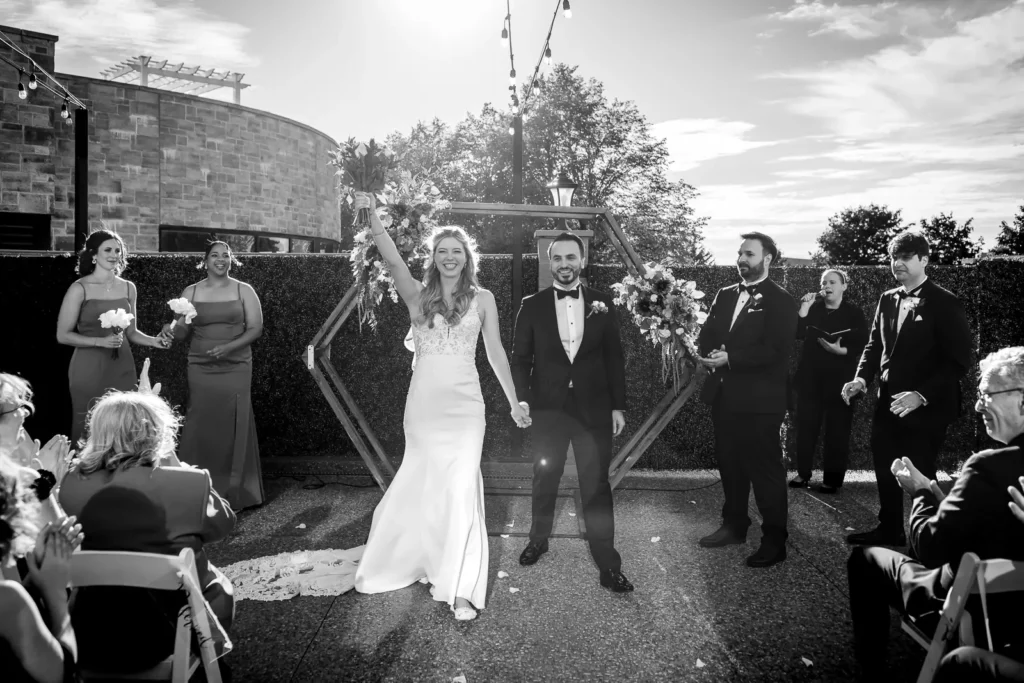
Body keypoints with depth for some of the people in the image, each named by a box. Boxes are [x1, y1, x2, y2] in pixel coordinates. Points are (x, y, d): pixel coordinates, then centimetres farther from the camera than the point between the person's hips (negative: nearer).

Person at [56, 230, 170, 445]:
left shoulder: (128, 288, 7)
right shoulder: (80, 288, -6)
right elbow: (63, 335, -6)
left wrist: (154, 341, -4)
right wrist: (100, 341, -18)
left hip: (122, 367, 4)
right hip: (89, 368, -4)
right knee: (87, 428, 1)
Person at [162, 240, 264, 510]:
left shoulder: (244, 291, 4)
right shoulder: (191, 292, 9)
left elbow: (256, 328, -1)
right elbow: (182, 331, 8)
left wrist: (230, 347, -15)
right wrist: (171, 330, -15)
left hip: (235, 369, -1)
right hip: (200, 369, 1)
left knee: (233, 429, -2)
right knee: (201, 429, -3)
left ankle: (233, 494, 8)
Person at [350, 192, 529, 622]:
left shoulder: (482, 298, 4)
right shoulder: (418, 296, 3)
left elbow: (496, 352, 8)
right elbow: (393, 260, -13)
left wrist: (514, 401, 10)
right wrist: (372, 218, -29)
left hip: (464, 404, -1)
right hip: (424, 401, 1)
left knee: (461, 487, -8)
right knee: (425, 484, 12)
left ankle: (461, 589, -3)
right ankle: (419, 559, 35)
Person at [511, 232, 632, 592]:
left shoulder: (602, 304, 3)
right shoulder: (532, 306, 1)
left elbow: (614, 357, 5)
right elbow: (520, 357, 3)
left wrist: (618, 406, 2)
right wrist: (521, 399, -10)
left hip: (594, 409, 0)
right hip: (548, 409, 1)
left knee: (596, 486, 2)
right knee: (544, 479, 14)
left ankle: (608, 566, 9)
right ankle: (538, 539, 37)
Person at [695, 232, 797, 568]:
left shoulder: (780, 301, -8)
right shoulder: (725, 295, 13)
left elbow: (774, 351, -18)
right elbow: (707, 335, 11)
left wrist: (730, 358, -23)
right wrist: (710, 353, -11)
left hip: (759, 400, -7)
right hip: (725, 396, 7)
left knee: (765, 469, 1)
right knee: (729, 464, 17)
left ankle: (774, 540, 13)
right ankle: (734, 525, 32)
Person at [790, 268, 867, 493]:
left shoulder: (854, 313, -1)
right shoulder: (814, 307, 5)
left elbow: (862, 347, -5)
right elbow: (798, 333, -8)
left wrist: (840, 350, -20)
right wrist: (804, 307, -15)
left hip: (839, 379, -2)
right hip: (810, 377, 3)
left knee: (837, 429, 1)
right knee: (805, 425, 4)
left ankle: (833, 478, 8)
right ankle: (803, 472, 15)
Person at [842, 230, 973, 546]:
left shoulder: (945, 303, -11)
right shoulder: (887, 299, 8)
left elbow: (958, 361, -14)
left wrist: (921, 395, -24)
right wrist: (862, 377, -5)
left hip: (926, 410, -6)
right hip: (887, 403, 6)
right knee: (885, 472, 15)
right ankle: (889, 530, 33)